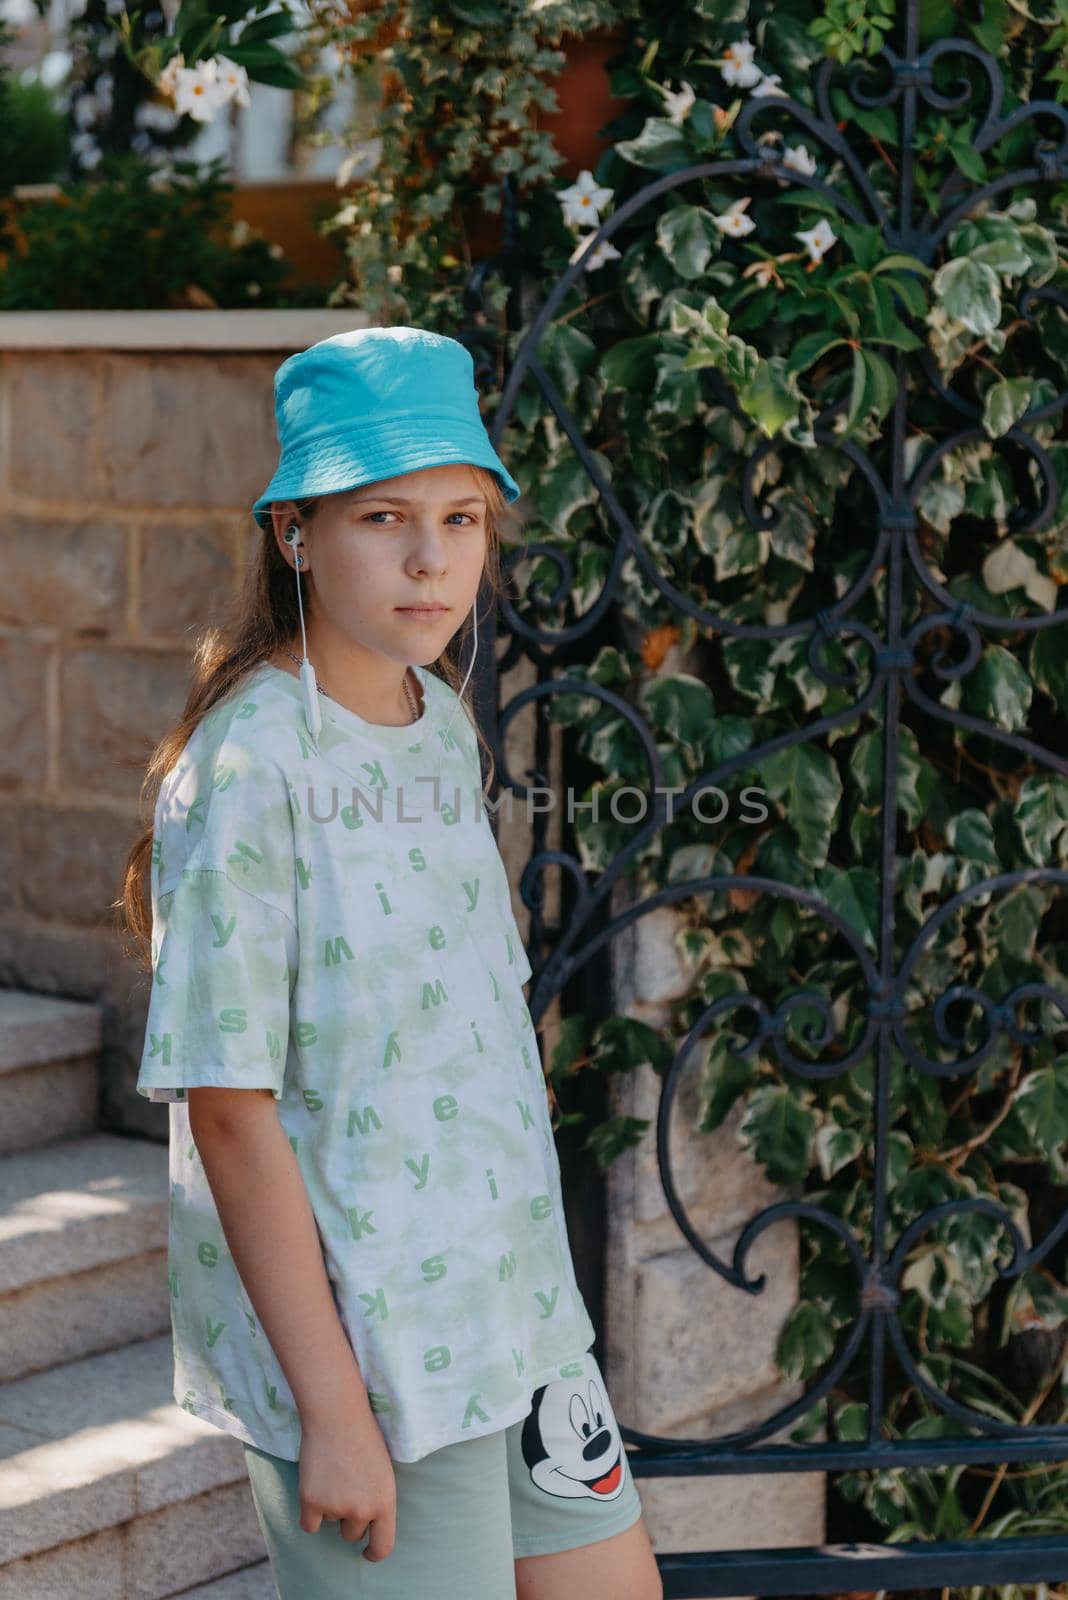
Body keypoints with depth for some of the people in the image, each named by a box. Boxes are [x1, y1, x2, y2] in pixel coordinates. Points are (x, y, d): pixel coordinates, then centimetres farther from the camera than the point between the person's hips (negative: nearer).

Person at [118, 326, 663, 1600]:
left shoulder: (443, 725, 5)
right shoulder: (246, 771, -18)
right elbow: (231, 1112, -18)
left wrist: (530, 1279, 15)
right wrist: (332, 1410, -18)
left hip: (515, 1309, 8)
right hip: (357, 1341, -7)